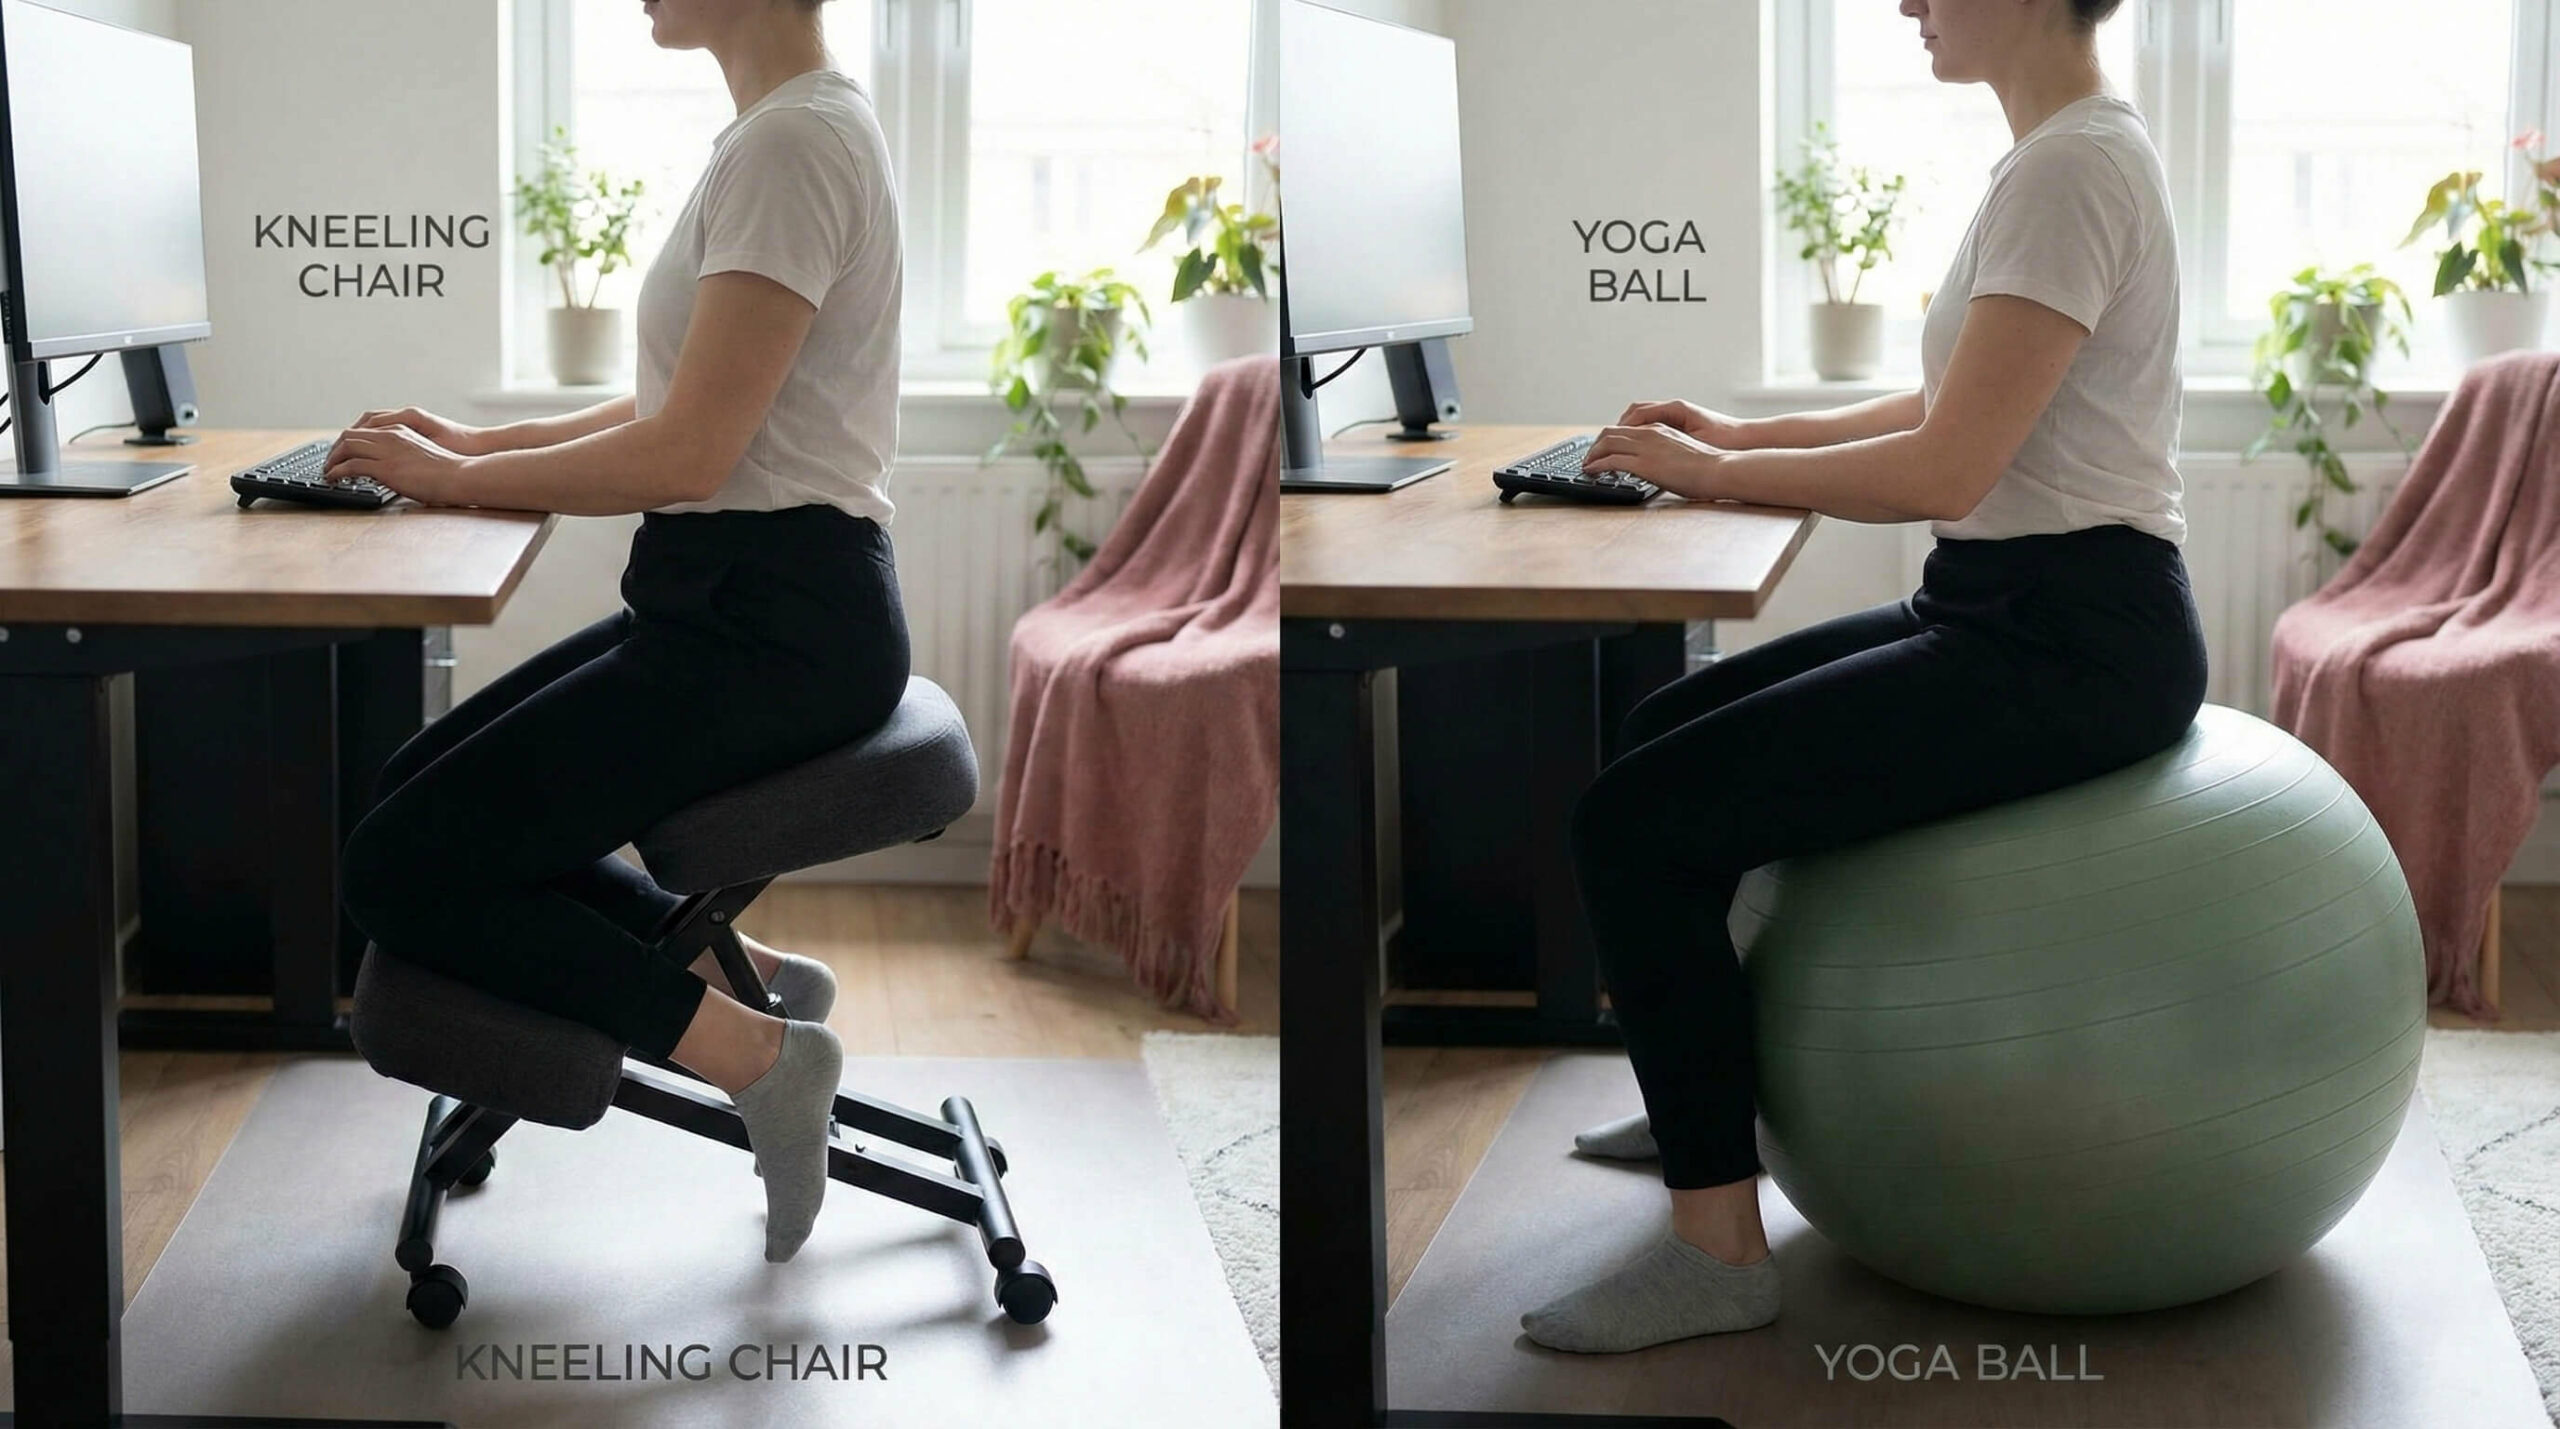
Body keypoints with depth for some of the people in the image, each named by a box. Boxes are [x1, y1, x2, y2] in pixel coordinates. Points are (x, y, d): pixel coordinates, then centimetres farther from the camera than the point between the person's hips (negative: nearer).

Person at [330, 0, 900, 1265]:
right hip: (728, 599, 10)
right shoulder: (776, 131, 13)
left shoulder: (795, 141, -18)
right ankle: (735, 970, 13)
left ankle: (750, 1051, -6)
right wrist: (477, 447, 13)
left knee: (400, 871, -11)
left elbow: (687, 453, -21)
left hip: (776, 624, -10)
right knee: (418, 792, 11)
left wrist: (452, 478, -10)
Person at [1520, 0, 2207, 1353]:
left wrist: (1716, 474, -11)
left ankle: (1718, 1248, -9)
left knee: (1635, 820, -16)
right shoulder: (2057, 152, 13)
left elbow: (1947, 467, -23)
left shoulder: (2072, 168, -19)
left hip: (2072, 642, -11)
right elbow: (1951, 407, 23)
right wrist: (1745, 436, 16)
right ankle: (1705, 1093, 36)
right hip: (2006, 610, 11)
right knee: (1669, 727, 21)